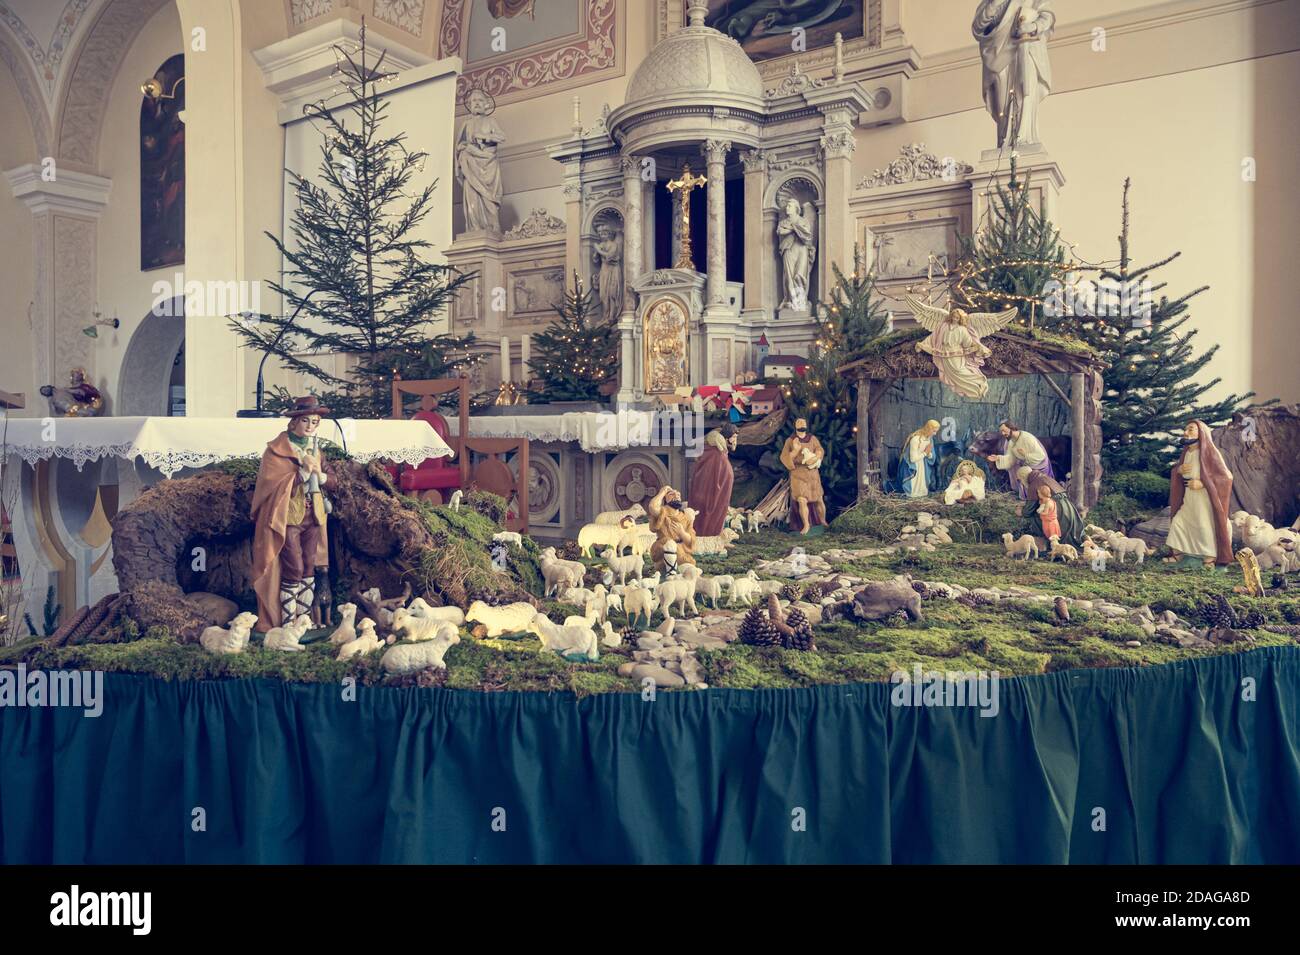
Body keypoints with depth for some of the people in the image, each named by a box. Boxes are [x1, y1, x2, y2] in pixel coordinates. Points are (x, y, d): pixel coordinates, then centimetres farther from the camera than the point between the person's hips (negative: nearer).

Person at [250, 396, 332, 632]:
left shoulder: (314, 449, 14)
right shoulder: (278, 448, -5)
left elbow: (327, 480, 15)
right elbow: (276, 483, -13)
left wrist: (319, 474, -7)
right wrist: (303, 471, -22)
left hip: (312, 517, 6)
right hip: (288, 517, -6)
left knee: (309, 570, 6)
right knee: (294, 570, -10)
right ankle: (288, 622, -2)